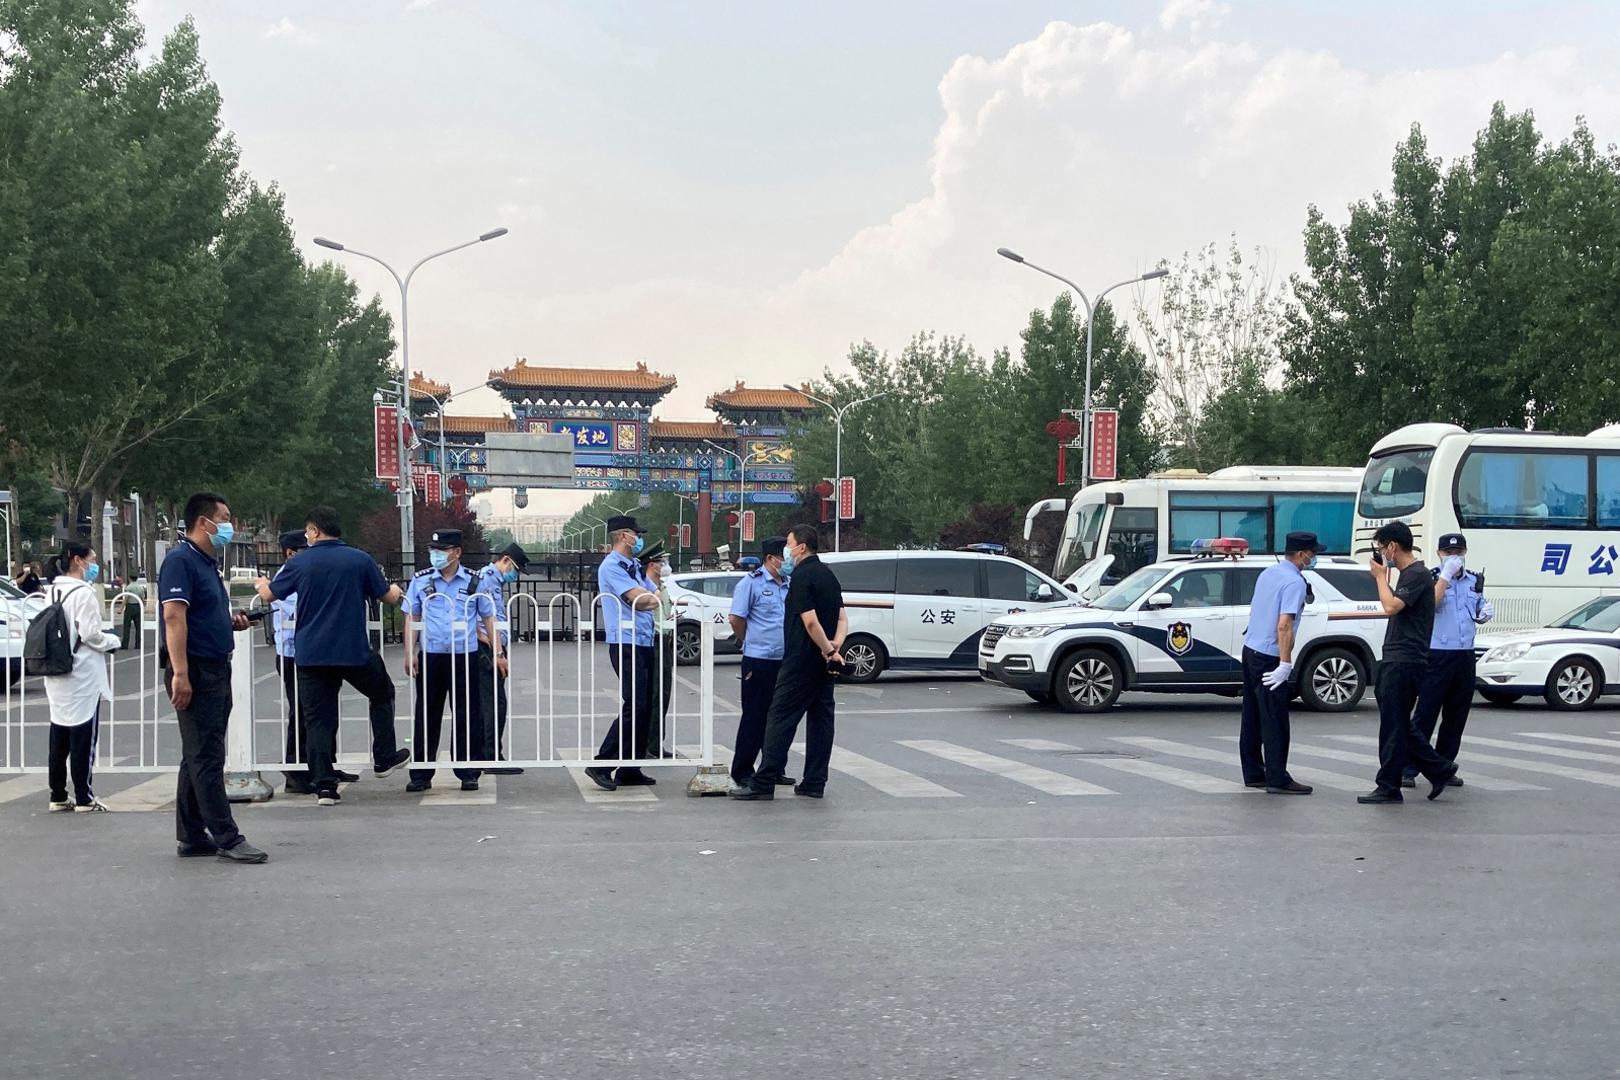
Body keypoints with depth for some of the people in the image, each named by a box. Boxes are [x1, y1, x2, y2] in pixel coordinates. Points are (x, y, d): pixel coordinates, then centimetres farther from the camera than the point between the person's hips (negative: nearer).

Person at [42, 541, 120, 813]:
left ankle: (58, 796, 16)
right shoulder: (83, 592, -15)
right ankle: (83, 798, 2)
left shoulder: (52, 592, 10)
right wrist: (113, 641, -1)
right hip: (82, 676, -8)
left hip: (58, 676, 8)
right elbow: (89, 634, -18)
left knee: (59, 739, 11)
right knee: (83, 739, -1)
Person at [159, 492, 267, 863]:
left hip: (216, 670, 10)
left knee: (200, 757, 12)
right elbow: (174, 617, -21)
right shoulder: (181, 561, -12)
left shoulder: (208, 563, 18)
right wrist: (179, 673, -27)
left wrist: (232, 622, 8)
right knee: (206, 758, -8)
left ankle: (193, 836, 17)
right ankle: (227, 838, -8)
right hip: (196, 673, -10)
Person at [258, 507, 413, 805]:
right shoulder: (360, 560, -2)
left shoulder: (298, 564, -1)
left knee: (317, 718, 5)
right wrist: (396, 591, 29)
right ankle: (384, 758, 27)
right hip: (354, 651, 0)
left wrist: (262, 583, 36)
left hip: (311, 654, 0)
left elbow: (269, 595, 12)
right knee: (381, 694, 24)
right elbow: (388, 597, 5)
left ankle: (323, 785, 0)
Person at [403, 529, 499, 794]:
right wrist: (409, 654, 0)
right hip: (430, 656, 1)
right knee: (427, 716, 5)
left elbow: (488, 619, 7)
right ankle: (421, 775, 11)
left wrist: (498, 653, 3)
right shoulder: (420, 581, 5)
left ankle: (468, 773, 11)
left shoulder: (474, 581, 3)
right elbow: (412, 619, 9)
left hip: (465, 656, -1)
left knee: (468, 716, 2)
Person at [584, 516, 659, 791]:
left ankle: (629, 769, 13)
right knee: (634, 706, -14)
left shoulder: (634, 567, 20)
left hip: (643, 642, 9)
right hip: (626, 643, -9)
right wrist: (653, 596, 4)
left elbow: (654, 599, 15)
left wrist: (647, 597, -7)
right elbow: (639, 599, -17)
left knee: (643, 707, 9)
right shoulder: (612, 566, -9)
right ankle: (602, 765, -11)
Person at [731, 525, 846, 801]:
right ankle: (815, 783, 11)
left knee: (780, 718, -7)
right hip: (824, 663, 9)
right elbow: (842, 618, 12)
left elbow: (810, 621, -22)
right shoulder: (827, 574, 14)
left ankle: (763, 783, -8)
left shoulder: (802, 576, -14)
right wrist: (835, 646, -2)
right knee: (821, 718, 9)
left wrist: (828, 649, -11)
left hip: (802, 660, -9)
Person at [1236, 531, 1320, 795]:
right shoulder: (1294, 582, -15)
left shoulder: (1268, 573, 11)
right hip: (1269, 658, -9)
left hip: (1250, 649, 9)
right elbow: (1284, 625, -23)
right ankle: (1277, 779, -4)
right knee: (1275, 721, -5)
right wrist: (1285, 664, -22)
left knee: (1252, 717, 12)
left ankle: (1253, 773, 17)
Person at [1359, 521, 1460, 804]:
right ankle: (1439, 770, 19)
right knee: (1399, 724, 13)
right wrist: (1382, 577, 15)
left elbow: (1391, 606, -25)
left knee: (1393, 724, -6)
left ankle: (1389, 788, -1)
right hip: (1396, 660, 10)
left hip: (1404, 662, -10)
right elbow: (1393, 607, 26)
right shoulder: (1408, 574, 17)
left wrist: (1380, 576, -11)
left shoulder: (1417, 574, -14)